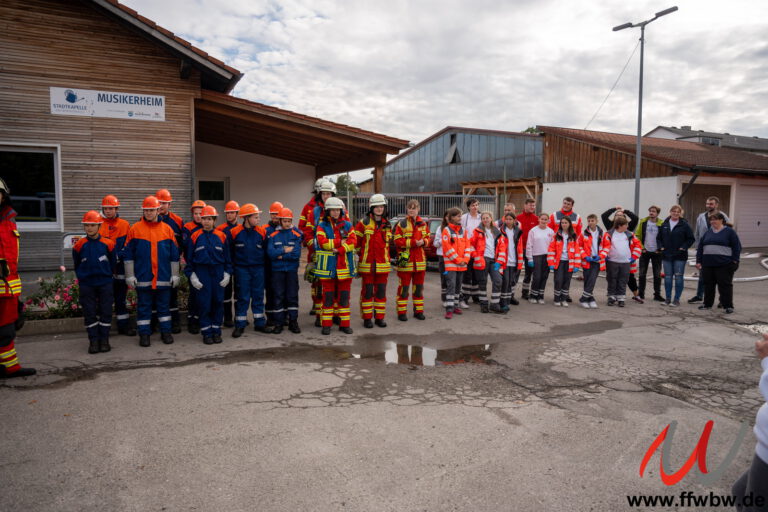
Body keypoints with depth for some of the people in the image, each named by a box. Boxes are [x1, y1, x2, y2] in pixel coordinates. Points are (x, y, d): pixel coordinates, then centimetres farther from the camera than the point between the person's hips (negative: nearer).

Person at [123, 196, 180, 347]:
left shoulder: (167, 229, 5)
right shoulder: (135, 229, 1)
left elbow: (174, 255, 8)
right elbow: (128, 255, 2)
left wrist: (175, 274, 6)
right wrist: (130, 276, -2)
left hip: (163, 277, 1)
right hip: (142, 278, -1)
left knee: (164, 305, 9)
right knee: (143, 306, 6)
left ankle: (165, 331, 20)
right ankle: (144, 333, 15)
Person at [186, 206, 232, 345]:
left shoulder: (221, 236, 3)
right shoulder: (195, 237, 0)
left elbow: (227, 257, 8)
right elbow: (189, 258, 4)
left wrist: (227, 274, 2)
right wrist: (191, 275, -2)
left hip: (218, 272, 1)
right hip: (202, 272, -1)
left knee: (218, 302, 5)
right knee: (204, 303, 0)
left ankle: (216, 331, 16)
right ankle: (206, 332, 10)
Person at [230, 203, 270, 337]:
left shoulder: (262, 232, -1)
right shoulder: (235, 232, -7)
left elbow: (266, 251, 6)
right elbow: (230, 252, 2)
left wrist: (264, 265, 2)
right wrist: (232, 266, 3)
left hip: (258, 268, 3)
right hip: (242, 269, -2)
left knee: (258, 296, 10)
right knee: (242, 297, 3)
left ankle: (259, 323, 21)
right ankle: (240, 325, 12)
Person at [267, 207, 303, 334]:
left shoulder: (297, 235, -1)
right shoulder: (273, 235, 2)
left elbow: (297, 254, -11)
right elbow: (270, 252, -10)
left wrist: (281, 256, -9)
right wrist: (285, 250, -12)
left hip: (292, 270, 0)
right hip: (277, 270, 1)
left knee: (292, 296, 4)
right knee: (278, 296, 5)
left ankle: (293, 322, 13)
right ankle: (279, 323, 12)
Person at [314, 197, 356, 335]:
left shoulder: (347, 225, 8)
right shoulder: (322, 226, 2)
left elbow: (353, 241, -5)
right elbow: (322, 242, -14)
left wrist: (339, 249, -17)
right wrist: (341, 242, -11)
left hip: (345, 266, 2)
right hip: (327, 266, -2)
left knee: (344, 296, 8)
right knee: (328, 296, 3)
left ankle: (344, 323, 16)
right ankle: (326, 324, 12)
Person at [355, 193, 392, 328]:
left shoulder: (387, 224, 11)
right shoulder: (364, 222, -4)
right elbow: (355, 240, -1)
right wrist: (361, 253, 3)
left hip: (383, 264, 4)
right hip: (367, 264, -4)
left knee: (381, 291, 8)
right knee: (367, 291, 2)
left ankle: (379, 317, 18)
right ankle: (367, 318, 11)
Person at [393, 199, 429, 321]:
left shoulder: (423, 224, 9)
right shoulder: (402, 224, -5)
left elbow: (427, 237, 16)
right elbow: (397, 241, -11)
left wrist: (423, 241, -8)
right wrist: (413, 242, -18)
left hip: (420, 260, 5)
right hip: (405, 260, -5)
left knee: (419, 287, 13)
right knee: (403, 287, 1)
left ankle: (418, 311, 24)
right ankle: (401, 312, 8)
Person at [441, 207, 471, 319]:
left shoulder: (463, 230, 12)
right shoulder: (446, 230, -7)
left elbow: (467, 246, 9)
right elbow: (447, 248, -13)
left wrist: (465, 259, -4)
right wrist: (458, 260, -13)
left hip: (462, 264, 6)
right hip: (450, 263, -6)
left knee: (458, 285, 13)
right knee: (451, 285, -12)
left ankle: (456, 306, 25)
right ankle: (449, 309, -11)